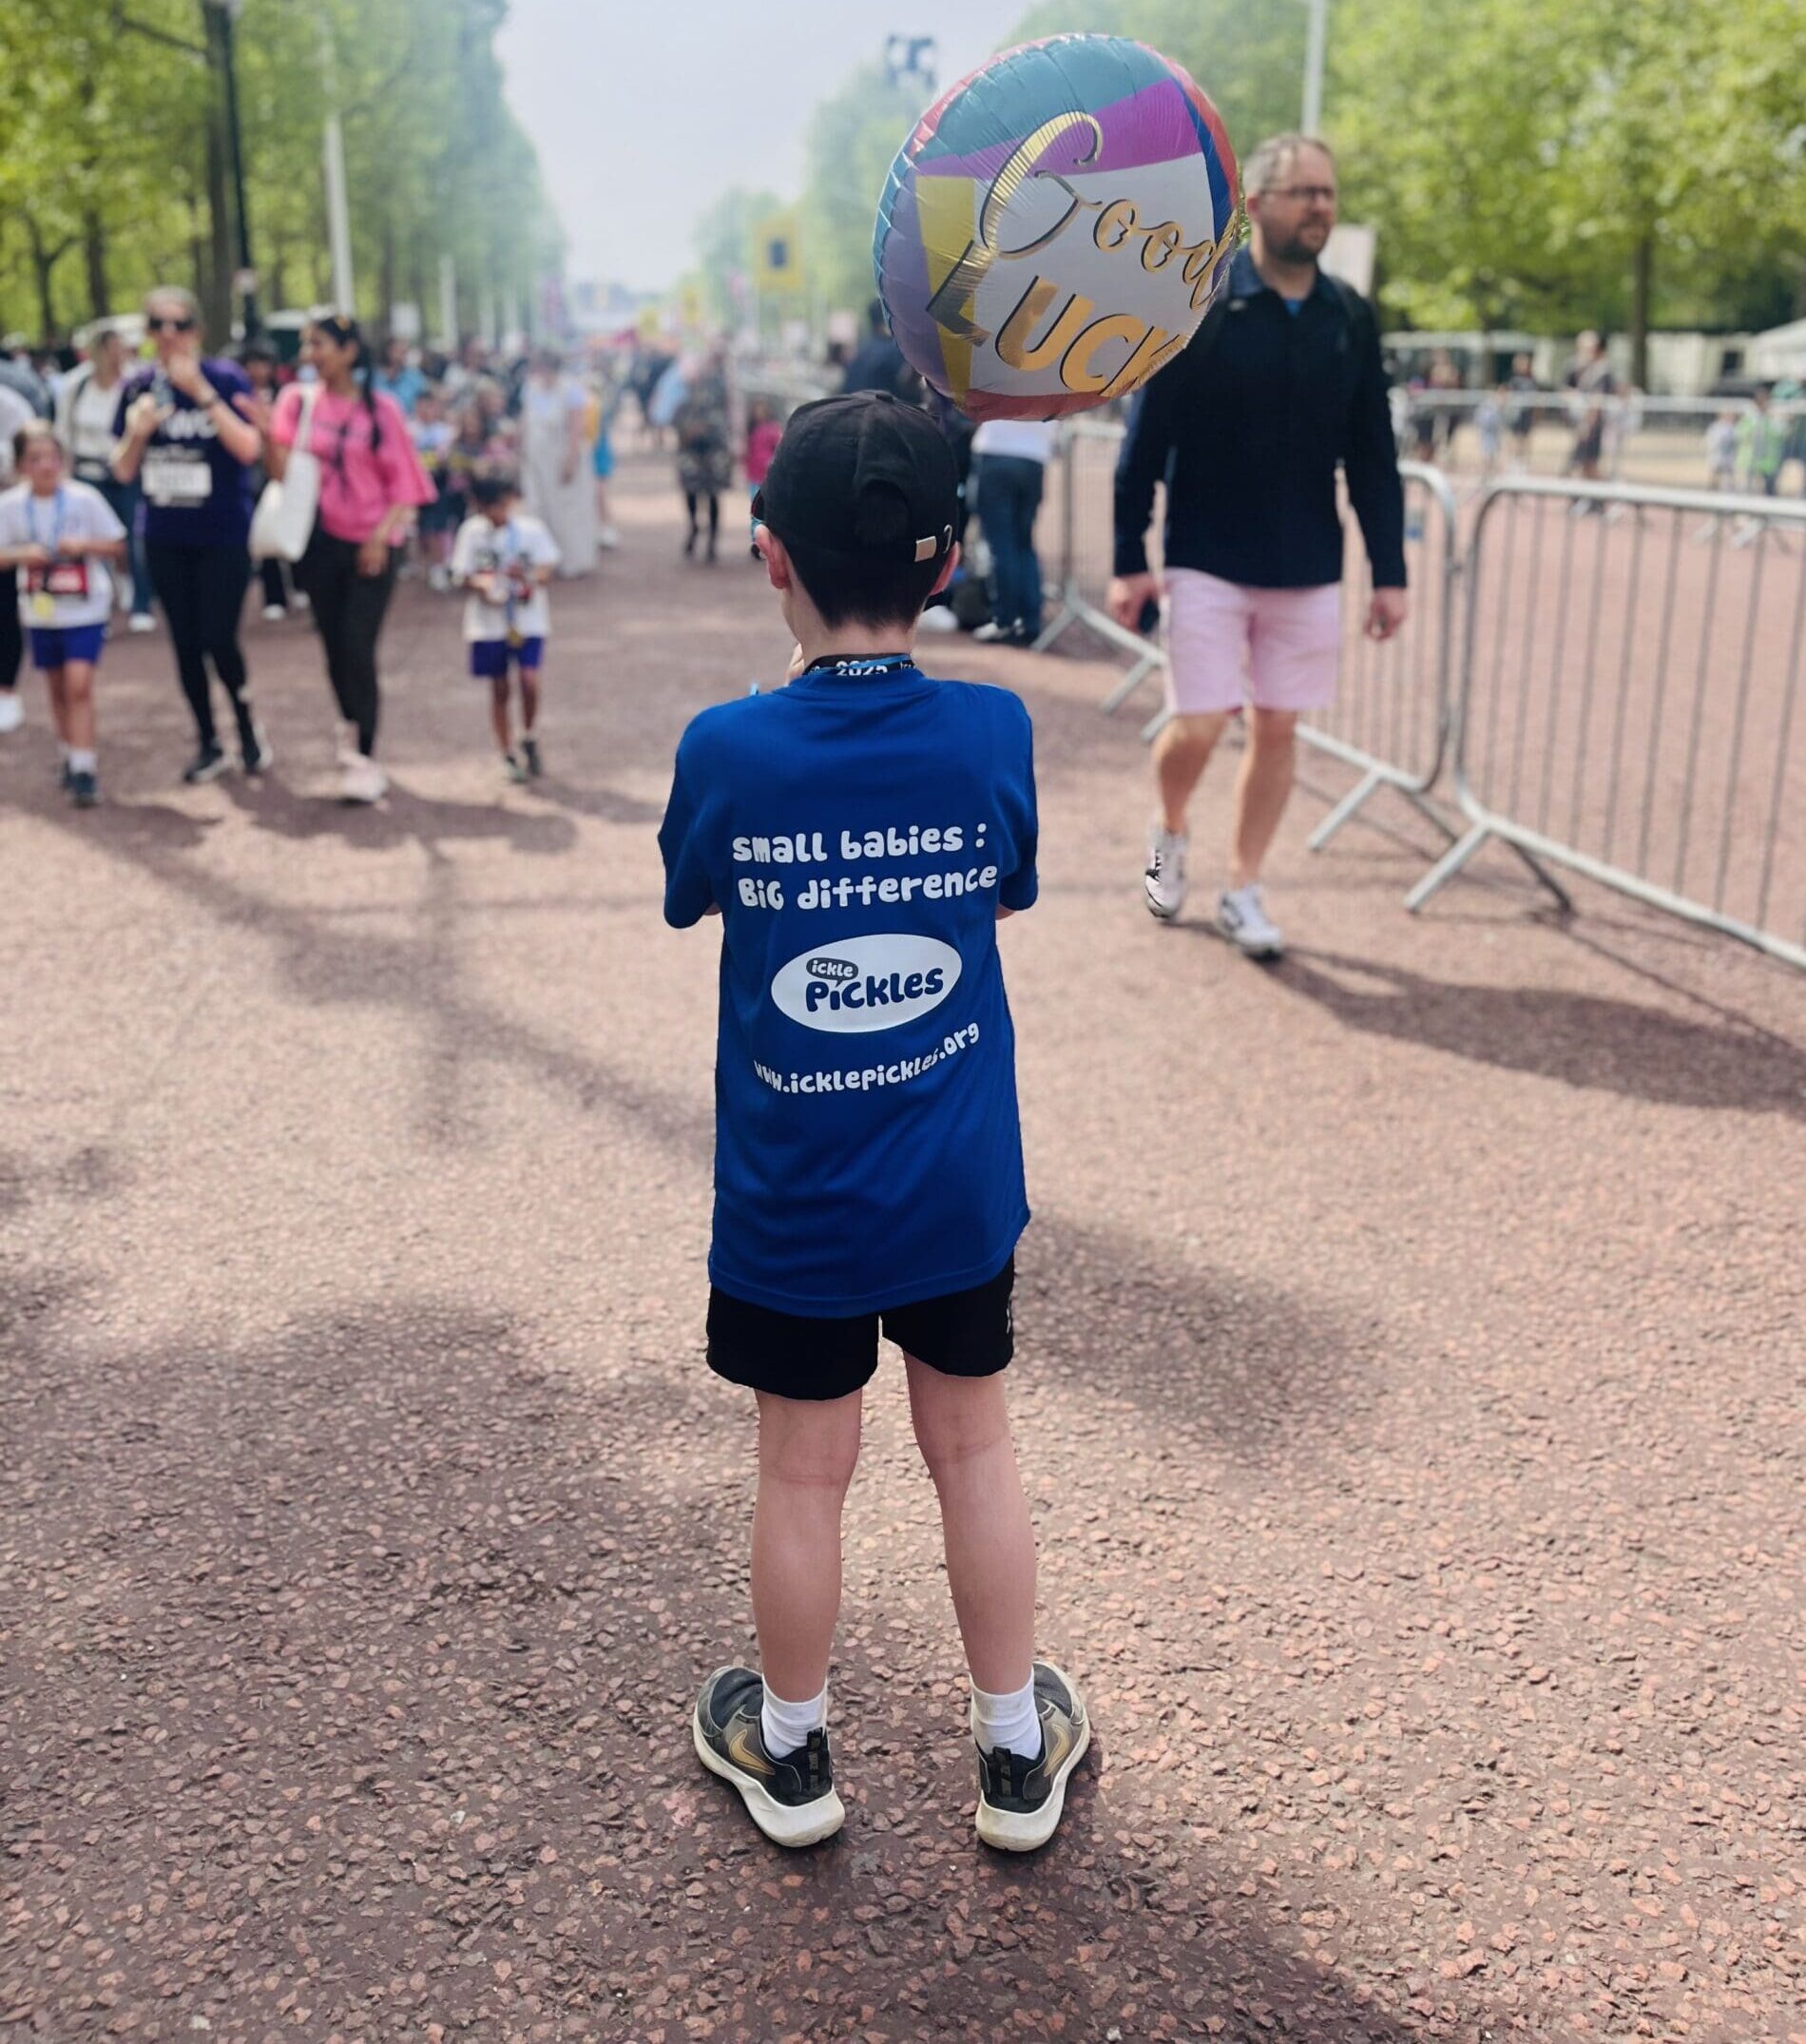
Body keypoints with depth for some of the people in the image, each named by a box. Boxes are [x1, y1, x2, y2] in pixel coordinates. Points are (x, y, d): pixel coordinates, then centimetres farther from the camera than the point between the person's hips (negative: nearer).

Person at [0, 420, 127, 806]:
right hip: (40, 612, 3)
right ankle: (70, 756, 31)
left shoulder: (85, 499, -11)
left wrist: (83, 545, -22)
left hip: (86, 609, -3)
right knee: (58, 688, 14)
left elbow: (117, 546, -5)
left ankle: (84, 768, -10)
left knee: (79, 685, -12)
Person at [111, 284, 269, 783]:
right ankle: (208, 744, 22)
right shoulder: (137, 388, 3)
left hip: (223, 535, -4)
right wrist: (137, 433, -15)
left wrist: (203, 392, -27)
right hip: (165, 537, 4)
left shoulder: (226, 378, -8)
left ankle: (248, 724, 20)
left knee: (218, 639, -7)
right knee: (185, 643, 8)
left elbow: (248, 449, -21)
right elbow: (123, 471, 5)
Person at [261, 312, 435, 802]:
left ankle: (365, 757, -3)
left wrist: (382, 536, -13)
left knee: (358, 649, -10)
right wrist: (267, 433, -21)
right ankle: (355, 731, 29)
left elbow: (403, 483, -2)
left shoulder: (380, 409, -4)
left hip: (369, 545, -3)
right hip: (321, 541, 3)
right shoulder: (297, 400, 3)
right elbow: (281, 470, -2)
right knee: (335, 647, 7)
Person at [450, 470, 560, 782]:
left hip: (528, 619, -1)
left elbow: (546, 567, -2)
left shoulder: (530, 529, -2)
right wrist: (480, 584, -21)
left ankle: (529, 738, 9)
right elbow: (462, 575, 1)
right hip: (488, 623, 1)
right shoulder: (472, 532, -1)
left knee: (529, 679, -17)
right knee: (499, 689, 7)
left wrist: (530, 580, -24)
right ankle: (508, 755, 21)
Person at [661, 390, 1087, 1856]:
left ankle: (792, 1752, 37)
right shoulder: (994, 733, -12)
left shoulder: (729, 752, -17)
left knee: (804, 1473, 15)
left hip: (792, 1201, -1)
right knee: (975, 1449, 18)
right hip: (961, 1187, 2)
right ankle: (1019, 1755, 34)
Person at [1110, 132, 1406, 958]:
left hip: (1309, 570, 4)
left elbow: (1373, 455, 8)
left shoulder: (1349, 318, 5)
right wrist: (1129, 558, -10)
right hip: (1207, 562, -3)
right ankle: (1169, 833, 27)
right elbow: (1146, 437, -6)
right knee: (1196, 727, -5)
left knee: (1278, 729, 6)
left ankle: (1242, 889, 21)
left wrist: (1390, 571, 4)